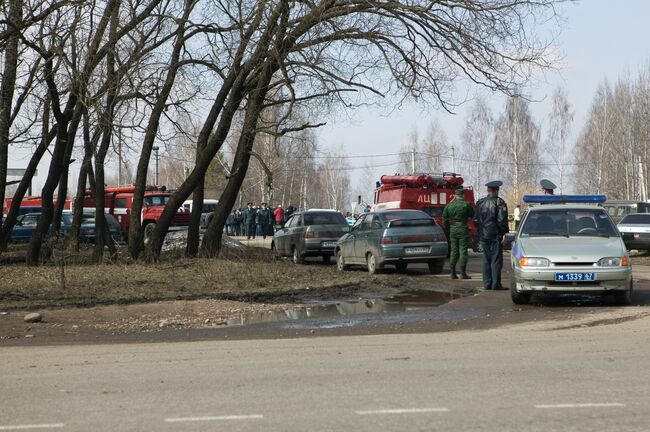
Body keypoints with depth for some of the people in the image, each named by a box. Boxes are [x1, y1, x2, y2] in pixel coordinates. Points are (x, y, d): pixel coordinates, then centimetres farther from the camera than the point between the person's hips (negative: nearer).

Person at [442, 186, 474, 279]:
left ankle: (453, 273, 9)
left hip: (453, 230, 4)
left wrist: (448, 229, 20)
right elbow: (473, 215, 1)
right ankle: (463, 273, -4)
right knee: (463, 251, -2)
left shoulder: (448, 206, 4)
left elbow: (444, 219, 9)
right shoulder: (466, 205, -9)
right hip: (463, 230, -4)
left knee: (453, 251, 9)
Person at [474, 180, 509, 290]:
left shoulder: (480, 202, 8)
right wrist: (504, 233, -7)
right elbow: (502, 220, -15)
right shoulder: (499, 203, -10)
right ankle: (495, 284, -3)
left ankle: (487, 284, 12)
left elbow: (475, 219, 12)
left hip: (483, 236, 5)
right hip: (495, 236, -5)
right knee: (496, 260, -1)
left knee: (486, 260, 11)